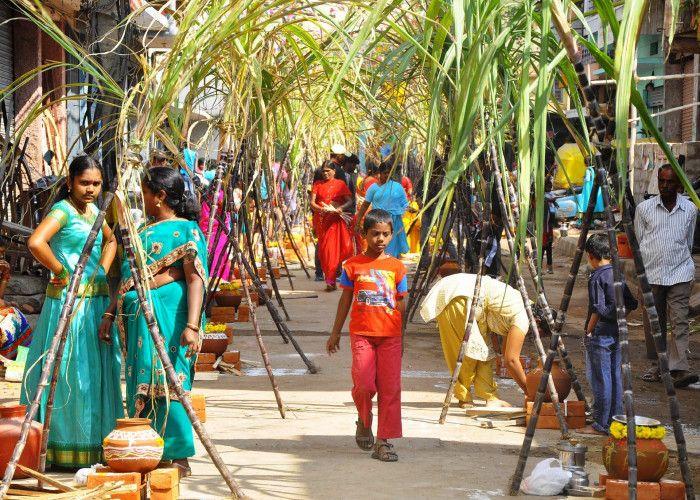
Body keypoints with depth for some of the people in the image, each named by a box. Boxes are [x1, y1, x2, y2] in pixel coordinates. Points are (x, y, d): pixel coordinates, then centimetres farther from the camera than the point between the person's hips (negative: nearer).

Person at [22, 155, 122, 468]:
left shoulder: (92, 210, 13)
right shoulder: (62, 210, -12)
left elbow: (110, 241, 32)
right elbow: (36, 243, -30)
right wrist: (61, 272, -18)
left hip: (96, 300, 9)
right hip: (69, 301, -9)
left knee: (96, 370, 11)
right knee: (70, 372, -5)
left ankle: (94, 444, 20)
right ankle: (67, 448, 0)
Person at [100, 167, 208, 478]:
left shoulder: (185, 231, -6)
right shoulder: (144, 231, 18)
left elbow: (195, 280, -15)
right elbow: (127, 278, 23)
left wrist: (192, 325, -23)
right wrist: (110, 315, 19)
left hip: (168, 315, -8)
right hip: (139, 316, 8)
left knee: (167, 380, -7)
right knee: (142, 383, 9)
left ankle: (178, 457, 0)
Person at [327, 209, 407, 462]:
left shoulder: (396, 267, 6)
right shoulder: (353, 265, 3)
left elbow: (400, 305, 11)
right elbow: (346, 299, 11)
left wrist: (402, 338, 13)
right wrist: (335, 333, 15)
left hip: (390, 335, 1)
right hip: (361, 333, -1)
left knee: (390, 387, -2)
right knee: (364, 384, -10)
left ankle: (384, 441, 4)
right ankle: (364, 423, 21)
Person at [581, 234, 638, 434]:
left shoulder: (596, 278, -14)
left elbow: (597, 309, -20)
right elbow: (631, 304, 12)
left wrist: (588, 331, -10)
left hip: (600, 334, -8)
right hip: (617, 333, 8)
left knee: (600, 379, -2)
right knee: (615, 376, 14)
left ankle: (601, 424, 1)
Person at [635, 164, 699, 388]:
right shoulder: (644, 208, 3)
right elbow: (639, 242, 8)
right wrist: (643, 270, 5)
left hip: (680, 273, 0)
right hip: (651, 274, 1)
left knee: (680, 321, -10)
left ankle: (680, 368, -17)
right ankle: (657, 367, 15)